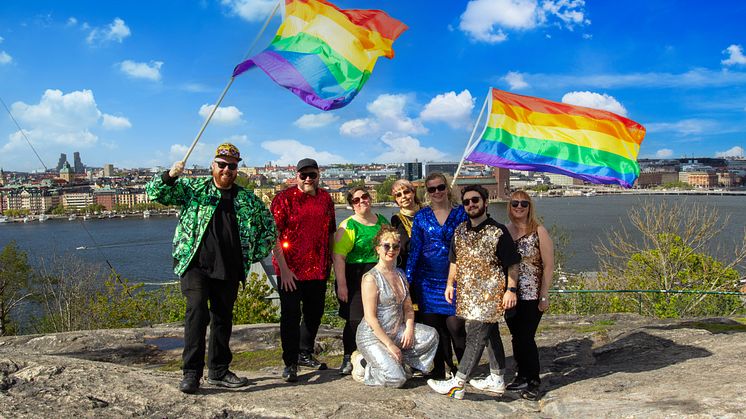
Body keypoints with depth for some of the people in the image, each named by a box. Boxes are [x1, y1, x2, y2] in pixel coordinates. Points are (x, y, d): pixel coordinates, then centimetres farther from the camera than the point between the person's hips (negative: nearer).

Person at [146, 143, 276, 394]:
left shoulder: (248, 200, 12)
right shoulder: (193, 188, 6)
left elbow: (269, 225, 20)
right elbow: (155, 194, 2)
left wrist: (256, 255, 12)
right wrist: (170, 176, -17)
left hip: (229, 270, 4)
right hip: (196, 264, -3)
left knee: (223, 318, 10)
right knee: (197, 312, -18)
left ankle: (219, 371, 23)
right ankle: (191, 373, -11)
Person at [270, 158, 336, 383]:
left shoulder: (325, 198, 9)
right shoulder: (284, 198, -7)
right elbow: (274, 235, -11)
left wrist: (332, 261, 12)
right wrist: (283, 268, -16)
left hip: (318, 269, 5)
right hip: (291, 270, -5)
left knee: (314, 313, 15)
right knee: (291, 315, -2)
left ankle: (305, 354, 33)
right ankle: (290, 363, 8)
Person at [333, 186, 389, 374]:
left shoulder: (382, 221, 13)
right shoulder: (348, 226, -7)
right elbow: (338, 256, -14)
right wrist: (341, 285, -20)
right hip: (355, 279, -5)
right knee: (355, 320, -4)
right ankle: (348, 359, 13)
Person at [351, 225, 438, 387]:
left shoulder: (400, 274, 10)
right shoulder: (371, 278, -15)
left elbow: (408, 307, 13)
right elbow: (370, 317, -18)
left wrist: (409, 329, -7)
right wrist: (390, 345, -18)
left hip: (397, 332, 7)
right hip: (372, 337, -7)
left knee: (431, 335, -12)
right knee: (396, 379, -19)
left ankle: (393, 361, 4)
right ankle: (362, 363, 7)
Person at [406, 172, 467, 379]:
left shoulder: (461, 213, 3)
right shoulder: (421, 216, 7)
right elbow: (414, 249, 7)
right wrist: (408, 279, 4)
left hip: (455, 277, -2)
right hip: (428, 280, 2)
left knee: (455, 325, -6)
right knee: (433, 325, 5)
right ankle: (440, 368, 20)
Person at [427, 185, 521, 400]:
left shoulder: (498, 232, -9)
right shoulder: (460, 231, 10)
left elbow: (513, 264, -6)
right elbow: (455, 260, 19)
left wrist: (511, 289, -12)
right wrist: (450, 284, 14)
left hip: (490, 293, -7)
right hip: (468, 293, 7)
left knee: (475, 336, -8)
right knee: (490, 334, 16)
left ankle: (457, 384, -6)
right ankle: (497, 380, 25)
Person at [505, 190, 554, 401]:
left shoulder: (539, 231, -7)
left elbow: (549, 265, -8)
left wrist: (544, 295, -12)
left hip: (531, 296, -4)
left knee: (526, 337, -3)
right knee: (516, 337, 11)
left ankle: (533, 381, 12)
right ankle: (522, 376, 26)